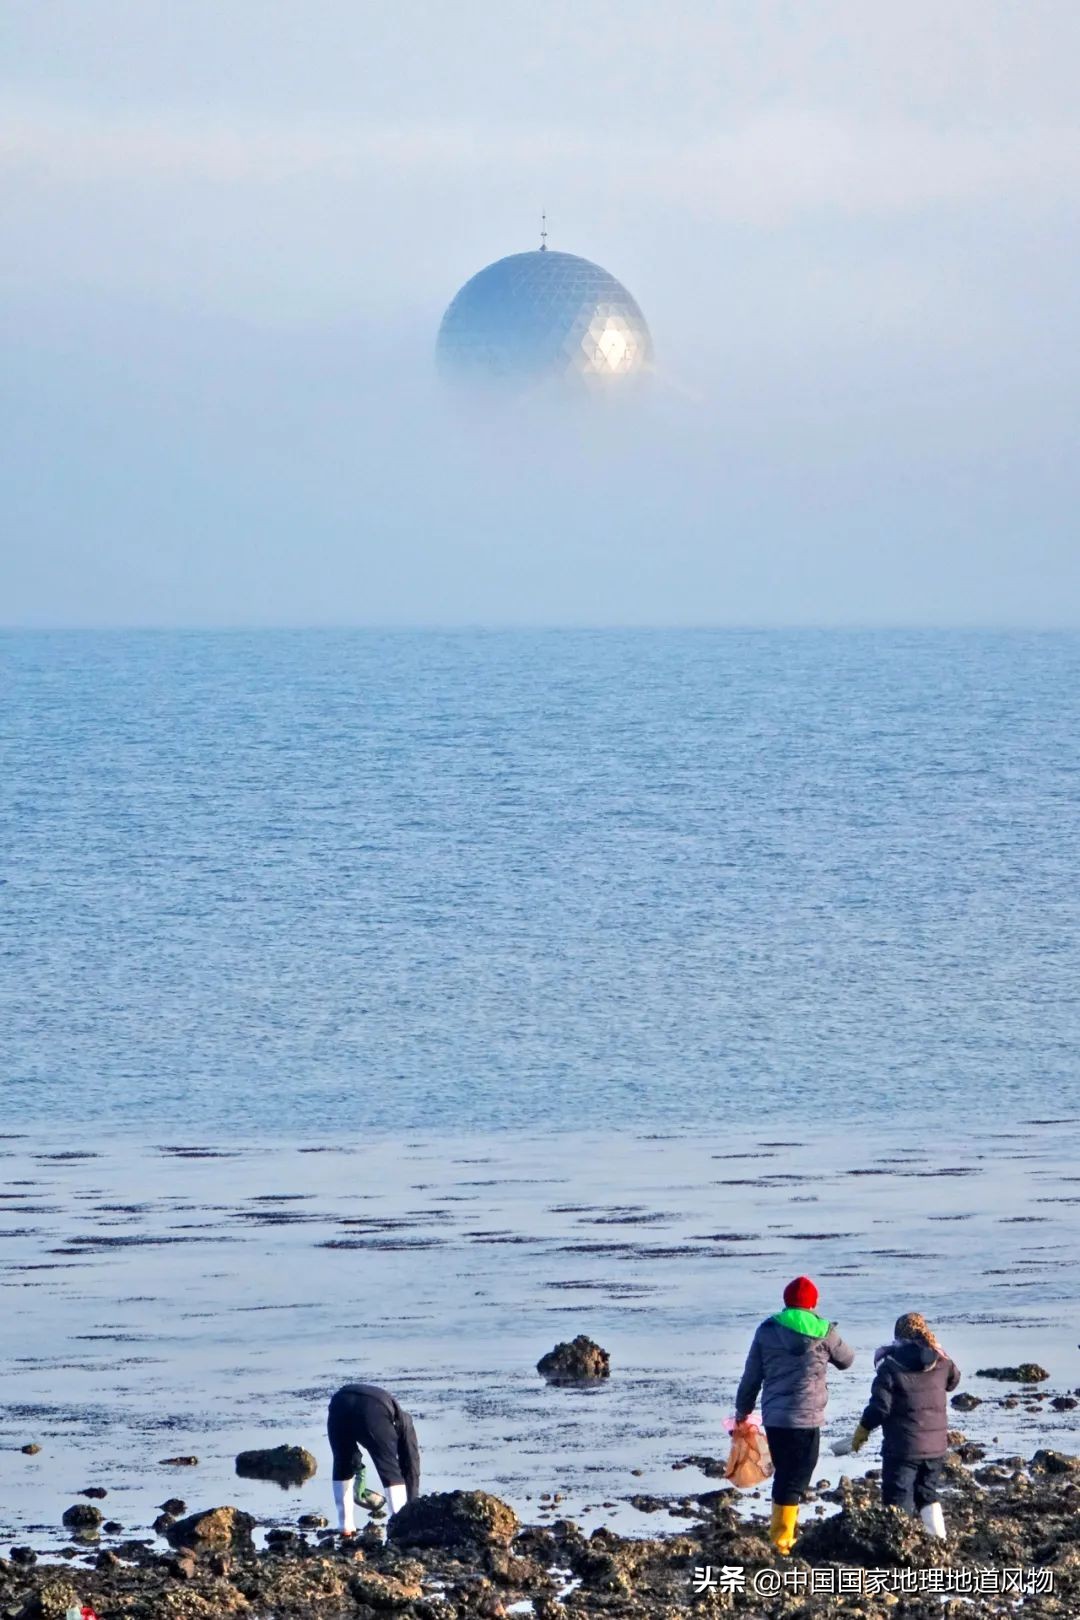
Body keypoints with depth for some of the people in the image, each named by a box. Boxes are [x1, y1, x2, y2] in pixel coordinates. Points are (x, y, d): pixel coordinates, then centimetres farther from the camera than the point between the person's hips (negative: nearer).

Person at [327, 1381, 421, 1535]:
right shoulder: (403, 1420, 34)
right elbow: (411, 1465, 31)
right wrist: (412, 1507, 35)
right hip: (373, 1411, -4)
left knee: (343, 1466, 24)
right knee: (391, 1471, 8)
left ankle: (345, 1526, 22)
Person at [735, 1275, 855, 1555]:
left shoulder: (767, 1331, 4)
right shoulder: (823, 1333, -5)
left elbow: (751, 1375, 8)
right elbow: (846, 1359, 12)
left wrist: (743, 1409, 20)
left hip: (773, 1417, 4)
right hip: (805, 1417, -4)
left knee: (783, 1474, 19)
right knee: (795, 1479, -1)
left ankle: (783, 1530, 24)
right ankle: (782, 1538, -4)